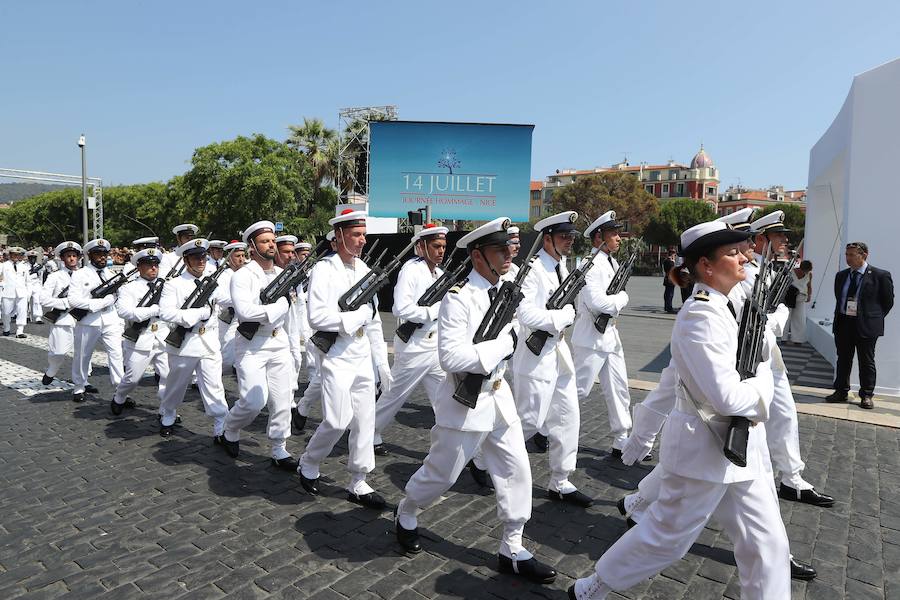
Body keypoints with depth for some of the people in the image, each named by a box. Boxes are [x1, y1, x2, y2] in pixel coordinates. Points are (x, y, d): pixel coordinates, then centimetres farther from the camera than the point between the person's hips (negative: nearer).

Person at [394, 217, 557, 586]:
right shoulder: (458, 297, -21)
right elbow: (450, 357, -29)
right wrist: (502, 344, -23)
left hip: (499, 395, 7)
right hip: (465, 401, -7)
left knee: (517, 469, 8)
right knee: (441, 473, 11)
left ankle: (513, 551, 24)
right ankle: (405, 516, 41)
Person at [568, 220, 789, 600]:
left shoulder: (723, 306, 6)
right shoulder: (700, 317, -24)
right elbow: (727, 398, -29)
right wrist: (762, 384, -10)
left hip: (740, 446, 9)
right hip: (706, 448, -9)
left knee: (766, 541, 15)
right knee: (666, 537, 8)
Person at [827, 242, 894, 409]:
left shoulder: (881, 275, -5)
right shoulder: (841, 275, 9)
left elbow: (888, 301, 2)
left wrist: (875, 318, 1)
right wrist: (839, 317, 12)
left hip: (866, 326, -4)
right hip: (843, 324, 5)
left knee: (866, 362, 5)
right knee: (843, 360, 10)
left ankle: (867, 396, 14)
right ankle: (841, 392, 19)